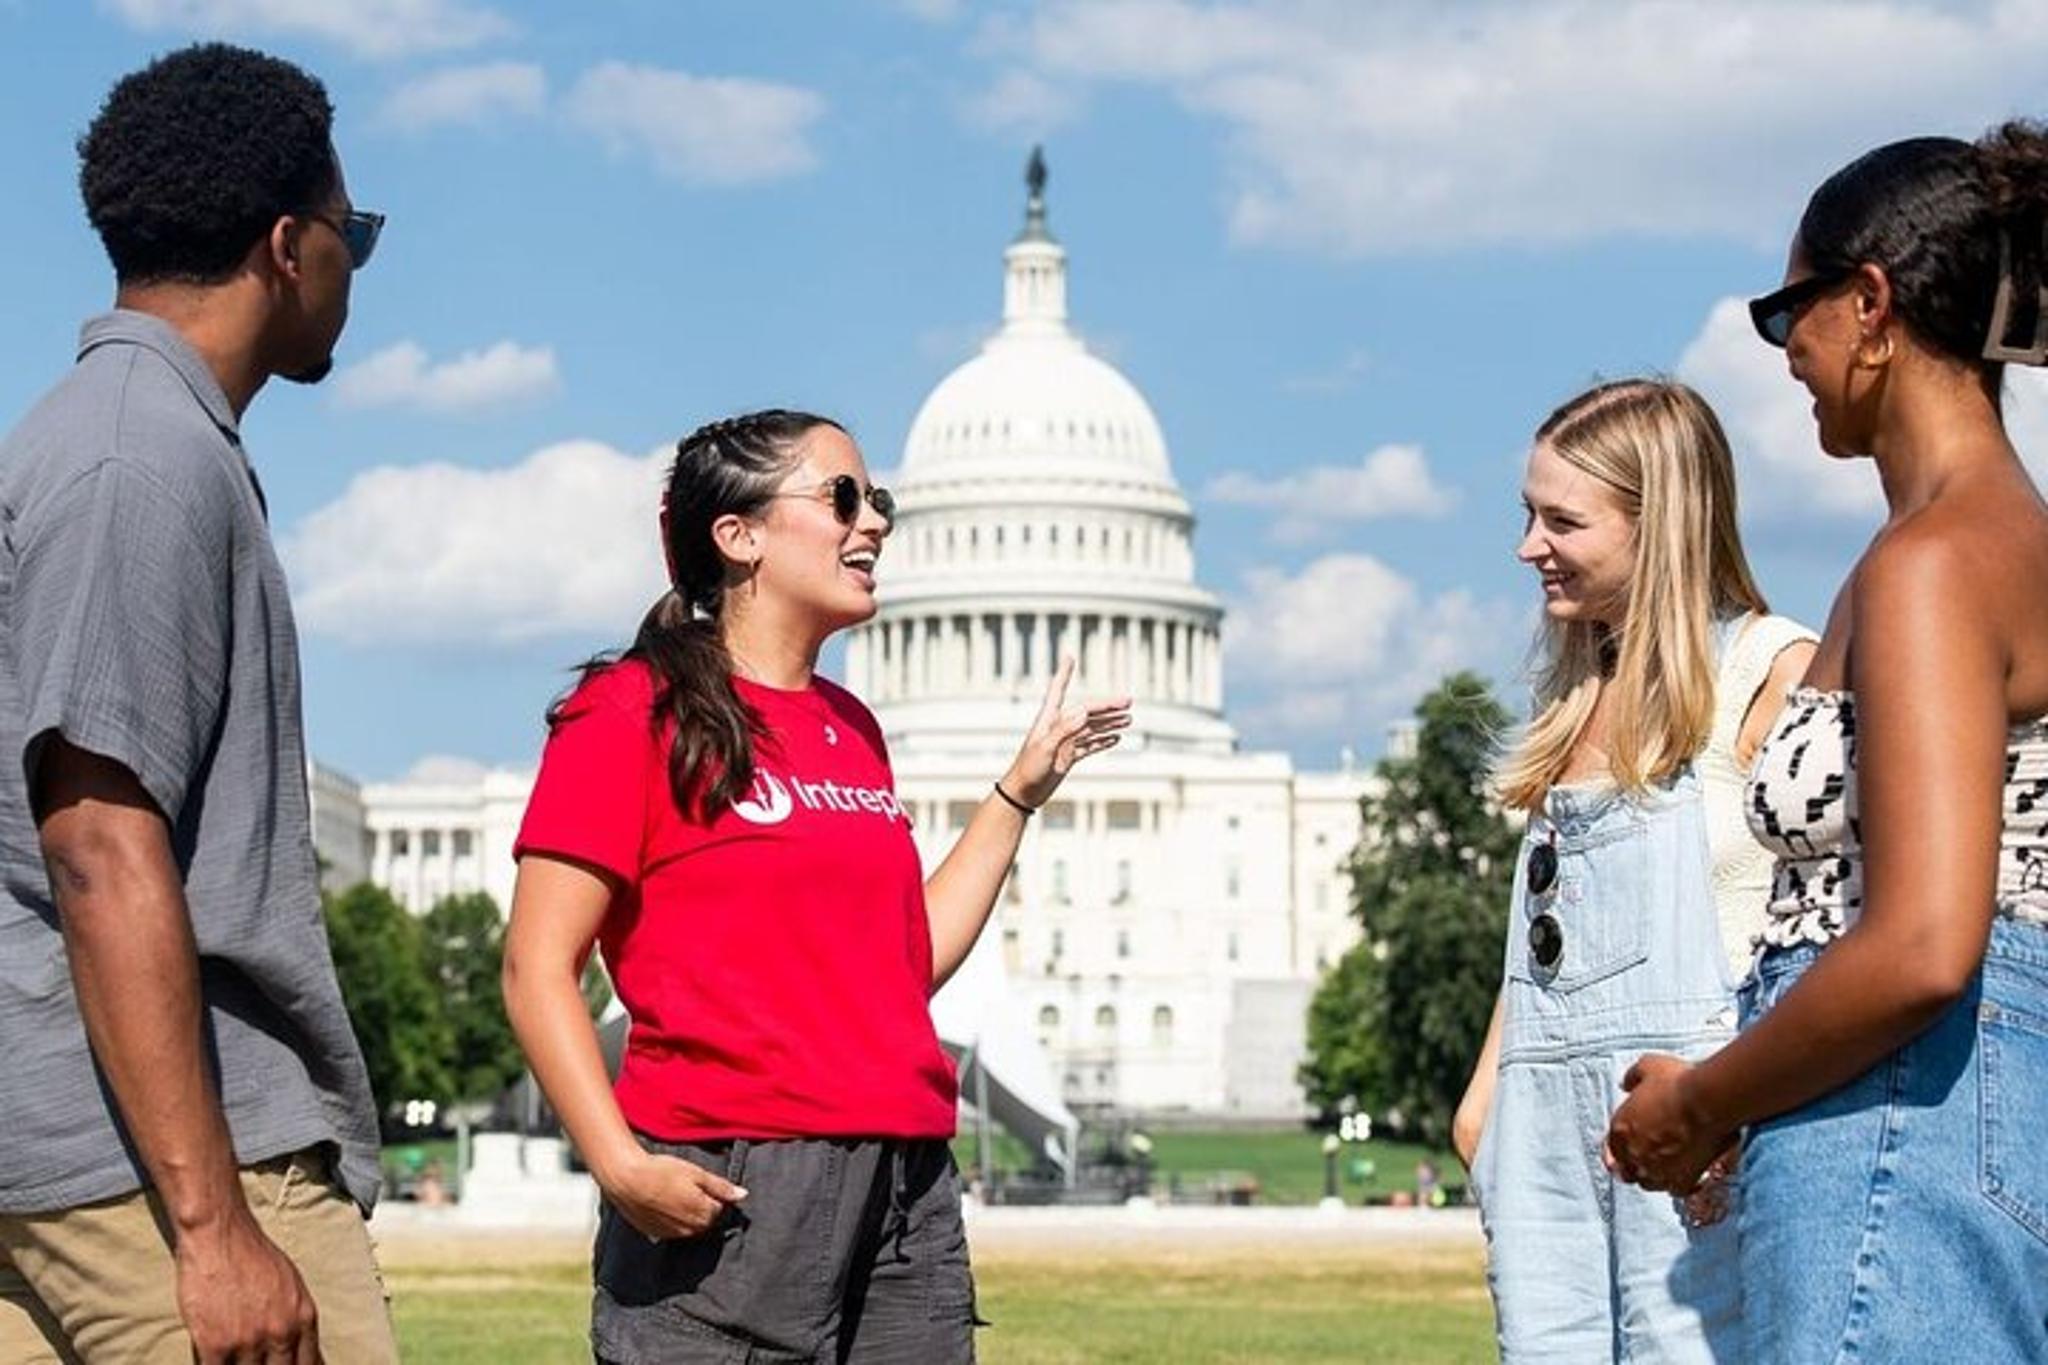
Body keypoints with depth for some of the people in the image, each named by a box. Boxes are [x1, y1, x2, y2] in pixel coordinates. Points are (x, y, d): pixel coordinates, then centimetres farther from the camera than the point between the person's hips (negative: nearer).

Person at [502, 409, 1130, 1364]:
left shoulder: (849, 727, 19)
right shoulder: (635, 711, -2)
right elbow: (538, 967, -8)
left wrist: (1021, 789, 22)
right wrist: (619, 1165, -21)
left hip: (908, 1188, 7)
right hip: (728, 1189, -7)